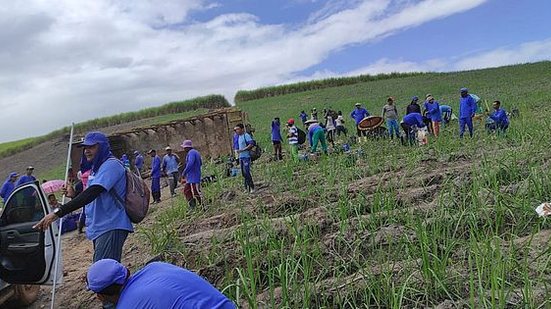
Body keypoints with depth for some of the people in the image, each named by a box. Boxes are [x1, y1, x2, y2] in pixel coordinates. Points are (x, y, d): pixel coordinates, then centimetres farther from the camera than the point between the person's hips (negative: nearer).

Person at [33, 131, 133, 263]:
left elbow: (91, 193, -25)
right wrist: (74, 195, 9)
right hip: (100, 228, 10)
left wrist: (58, 212, -29)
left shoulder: (111, 165, -12)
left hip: (110, 228, -10)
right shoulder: (97, 168, 20)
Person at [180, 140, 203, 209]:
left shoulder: (191, 152, -15)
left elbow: (190, 164, -27)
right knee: (186, 190, 14)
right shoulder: (196, 152, 17)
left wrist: (184, 173, -19)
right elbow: (200, 163, 25)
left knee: (196, 192, -7)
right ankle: (192, 206, 14)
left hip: (193, 177, -11)